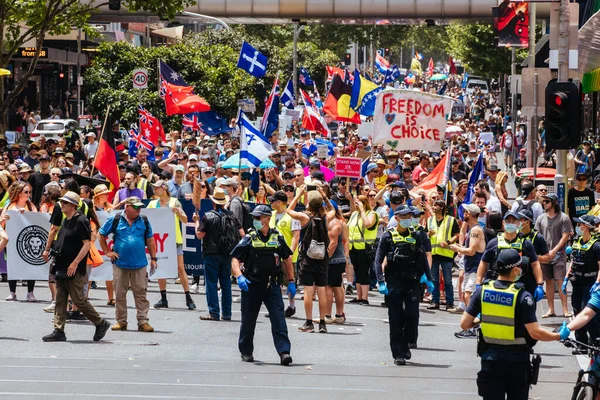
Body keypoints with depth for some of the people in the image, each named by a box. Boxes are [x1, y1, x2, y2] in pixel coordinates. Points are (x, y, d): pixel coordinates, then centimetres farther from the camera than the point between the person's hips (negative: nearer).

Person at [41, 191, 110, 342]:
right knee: (60, 300, 5)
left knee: (78, 300, -5)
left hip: (75, 270, -9)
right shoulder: (65, 221, 14)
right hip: (61, 268, 9)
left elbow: (87, 244, -19)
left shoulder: (81, 221, -14)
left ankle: (101, 323, 10)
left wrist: (75, 263, -22)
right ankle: (59, 331, 6)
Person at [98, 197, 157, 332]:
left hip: (139, 265, 1)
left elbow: (150, 240, 14)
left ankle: (143, 321, 0)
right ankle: (121, 321, 13)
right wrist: (107, 252, 6)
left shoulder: (144, 221, 8)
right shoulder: (115, 220, 2)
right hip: (120, 264, -1)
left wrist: (153, 258, 9)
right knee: (120, 294, 4)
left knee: (141, 293, -2)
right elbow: (101, 235, 11)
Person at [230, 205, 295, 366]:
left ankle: (284, 351, -14)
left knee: (278, 318, -10)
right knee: (248, 320, 9)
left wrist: (291, 281, 13)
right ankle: (246, 351, 25)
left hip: (272, 285, 1)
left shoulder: (277, 238, 6)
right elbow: (235, 259, -3)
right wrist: (239, 277, -20)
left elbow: (287, 259, 17)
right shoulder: (249, 238, 0)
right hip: (252, 284, -1)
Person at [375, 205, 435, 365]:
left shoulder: (416, 237, 10)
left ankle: (407, 343, 16)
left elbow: (423, 259, 17)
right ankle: (398, 354, 4)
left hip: (412, 282, 2)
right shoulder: (388, 237, 1)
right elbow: (378, 260, -2)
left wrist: (429, 280, 12)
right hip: (394, 283, -2)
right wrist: (381, 282, -12)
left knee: (412, 315, -7)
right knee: (396, 320, -1)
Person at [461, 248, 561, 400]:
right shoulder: (523, 296, -16)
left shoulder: (482, 291, -5)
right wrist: (559, 336, -3)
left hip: (490, 358, 2)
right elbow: (535, 333, -19)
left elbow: (464, 324, -3)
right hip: (517, 360, -2)